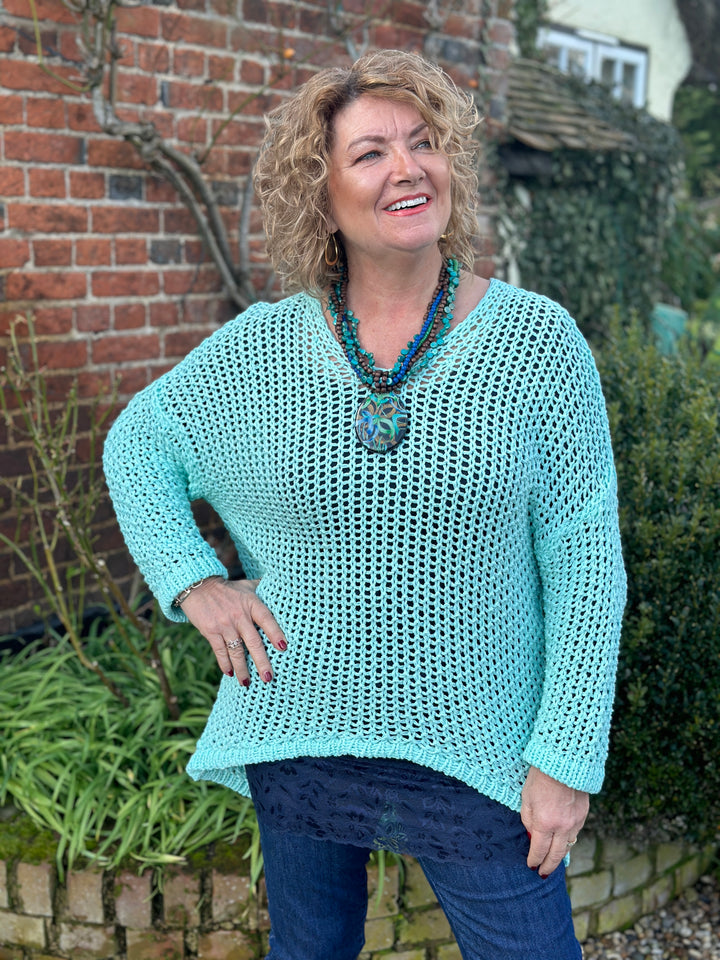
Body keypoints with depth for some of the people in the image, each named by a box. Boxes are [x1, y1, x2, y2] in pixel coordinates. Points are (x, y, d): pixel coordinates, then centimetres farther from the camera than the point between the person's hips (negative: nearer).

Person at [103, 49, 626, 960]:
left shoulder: (538, 341, -10)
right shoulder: (262, 347, -4)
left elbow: (584, 559, -9)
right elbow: (136, 440, 10)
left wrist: (568, 756, -11)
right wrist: (191, 578, -4)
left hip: (471, 750, -2)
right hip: (297, 737, 2)